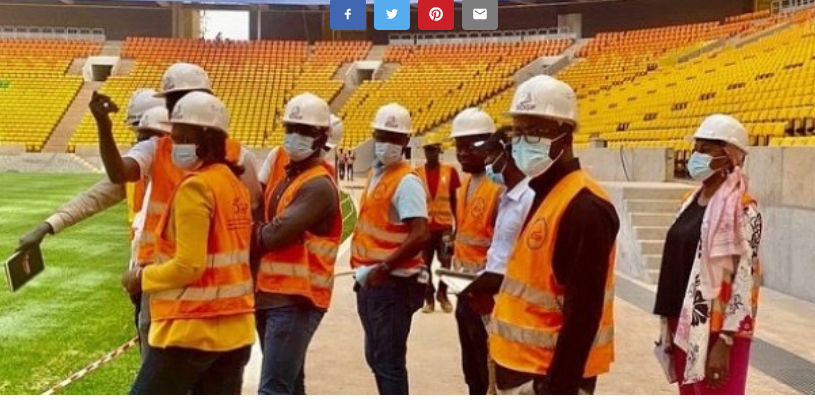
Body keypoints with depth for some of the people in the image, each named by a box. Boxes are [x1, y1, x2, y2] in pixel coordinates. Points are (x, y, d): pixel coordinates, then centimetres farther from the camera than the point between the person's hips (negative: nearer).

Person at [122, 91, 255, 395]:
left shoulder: (195, 187, -15)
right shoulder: (233, 183, 10)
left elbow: (188, 266, -19)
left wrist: (142, 277, -4)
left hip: (192, 329, -8)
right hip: (235, 329, 8)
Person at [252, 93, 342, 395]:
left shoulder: (319, 186, -14)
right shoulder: (287, 176, 16)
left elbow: (276, 234, -20)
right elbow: (265, 227, 13)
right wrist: (253, 233, -8)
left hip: (294, 300, -9)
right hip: (271, 295, 9)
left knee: (273, 390, -11)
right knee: (289, 384, 19)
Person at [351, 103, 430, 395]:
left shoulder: (406, 181, -15)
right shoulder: (376, 174, 12)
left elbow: (421, 235, -25)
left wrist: (384, 268, -22)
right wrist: (363, 272, 14)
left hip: (392, 285, -10)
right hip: (371, 283, 10)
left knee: (389, 360, -3)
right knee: (376, 356, 20)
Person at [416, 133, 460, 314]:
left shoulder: (450, 171, 0)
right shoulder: (417, 173, -1)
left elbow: (454, 200, 5)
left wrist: (457, 224, 3)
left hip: (445, 224, 0)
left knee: (446, 262, 4)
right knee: (425, 263, 5)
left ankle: (442, 294, 23)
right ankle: (429, 298, 16)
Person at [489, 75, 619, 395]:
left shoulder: (584, 208, -19)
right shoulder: (534, 194, 11)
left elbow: (583, 313, -22)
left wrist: (558, 388, -23)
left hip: (549, 374, -10)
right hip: (518, 365, 10)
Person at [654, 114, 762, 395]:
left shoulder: (742, 209, -14)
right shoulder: (693, 201, 10)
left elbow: (744, 280, -17)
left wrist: (724, 343, -19)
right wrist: (670, 326, 15)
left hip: (717, 332, -8)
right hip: (685, 327, 8)